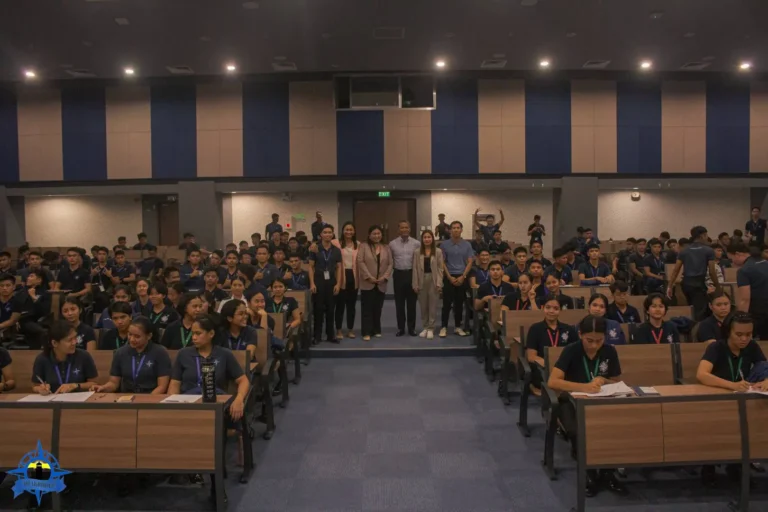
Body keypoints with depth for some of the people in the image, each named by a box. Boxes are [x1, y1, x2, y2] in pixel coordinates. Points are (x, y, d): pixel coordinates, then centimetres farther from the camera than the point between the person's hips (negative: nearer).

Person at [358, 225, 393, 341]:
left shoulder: (386, 248, 10)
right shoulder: (363, 246, -1)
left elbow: (390, 264, 6)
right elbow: (360, 262, -9)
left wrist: (385, 277, -8)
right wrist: (369, 277, -15)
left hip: (381, 284, 3)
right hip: (367, 283, -3)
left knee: (377, 308, 9)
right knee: (367, 308, -2)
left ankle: (377, 330, 19)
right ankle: (366, 332, 0)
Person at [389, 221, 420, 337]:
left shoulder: (416, 243, -2)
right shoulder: (392, 244, 2)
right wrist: (395, 267, 5)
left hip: (412, 274, -1)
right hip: (398, 274, 1)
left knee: (411, 303, 6)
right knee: (399, 303, 7)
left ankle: (411, 328, 16)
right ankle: (400, 328, 16)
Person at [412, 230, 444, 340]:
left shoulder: (438, 251, 0)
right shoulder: (417, 252, 3)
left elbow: (440, 268, -1)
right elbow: (415, 269, 2)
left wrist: (439, 283, -8)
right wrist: (415, 284, -2)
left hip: (433, 280, -1)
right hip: (422, 280, 2)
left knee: (433, 305, 2)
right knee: (423, 305, 8)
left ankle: (431, 328, 9)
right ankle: (425, 327, 19)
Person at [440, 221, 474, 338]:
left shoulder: (467, 245, 3)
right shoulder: (444, 244, -1)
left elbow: (470, 262, 1)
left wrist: (463, 277, -9)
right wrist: (450, 277, -9)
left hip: (462, 277, 2)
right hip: (449, 277, -2)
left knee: (459, 304, 8)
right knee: (447, 303, -2)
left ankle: (458, 327, 16)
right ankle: (444, 327, 5)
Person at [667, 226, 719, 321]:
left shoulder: (684, 251, 10)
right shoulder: (708, 251, 0)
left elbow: (676, 270, 4)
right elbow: (712, 271, -4)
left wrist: (670, 286, 5)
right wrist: (717, 285, 9)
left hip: (686, 283, 5)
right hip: (699, 283, -5)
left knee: (694, 309, 22)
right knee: (700, 311, -5)